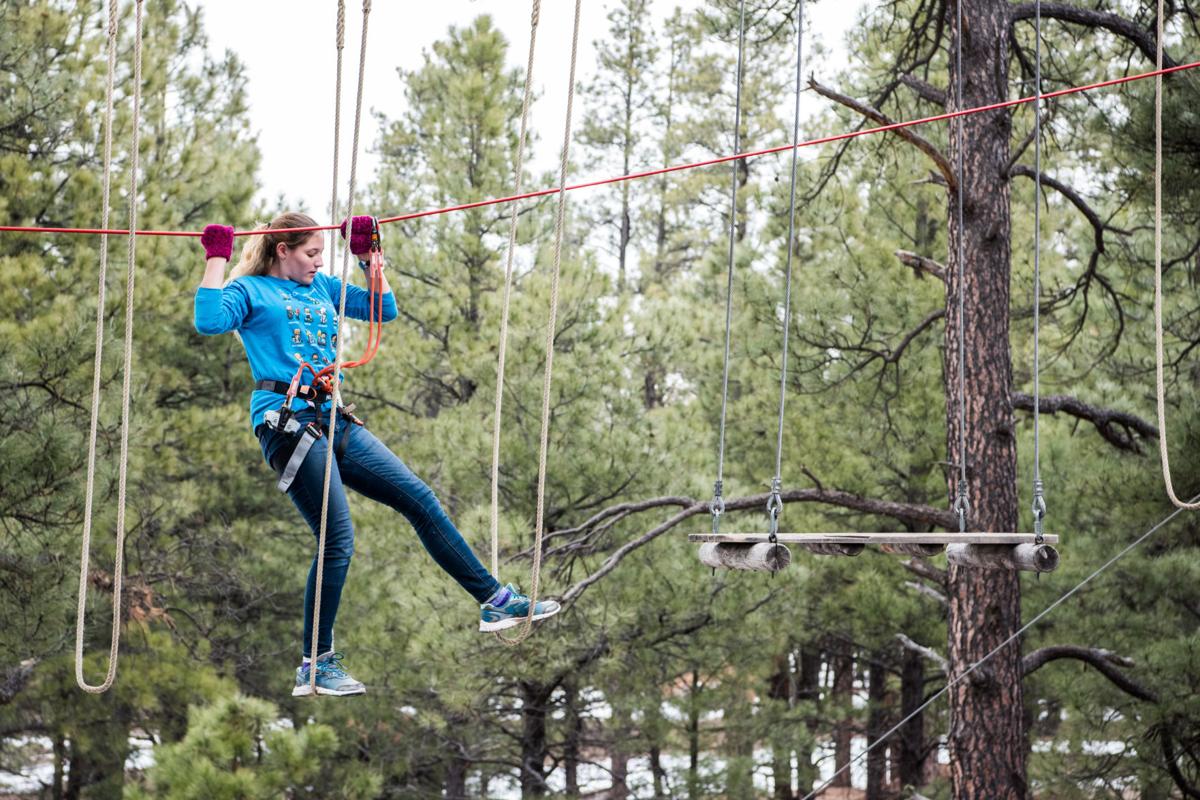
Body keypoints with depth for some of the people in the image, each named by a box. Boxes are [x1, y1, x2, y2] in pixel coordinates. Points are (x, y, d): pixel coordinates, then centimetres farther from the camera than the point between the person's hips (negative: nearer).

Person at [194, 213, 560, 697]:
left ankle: (496, 601, 12)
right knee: (338, 540, -13)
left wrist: (368, 254, 15)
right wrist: (216, 260, -13)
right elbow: (210, 322, -16)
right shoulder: (249, 290, 3)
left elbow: (384, 309, 21)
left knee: (419, 499, 5)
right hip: (287, 423, -7)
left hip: (333, 422, 7)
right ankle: (314, 666, -4)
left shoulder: (322, 287, 22)